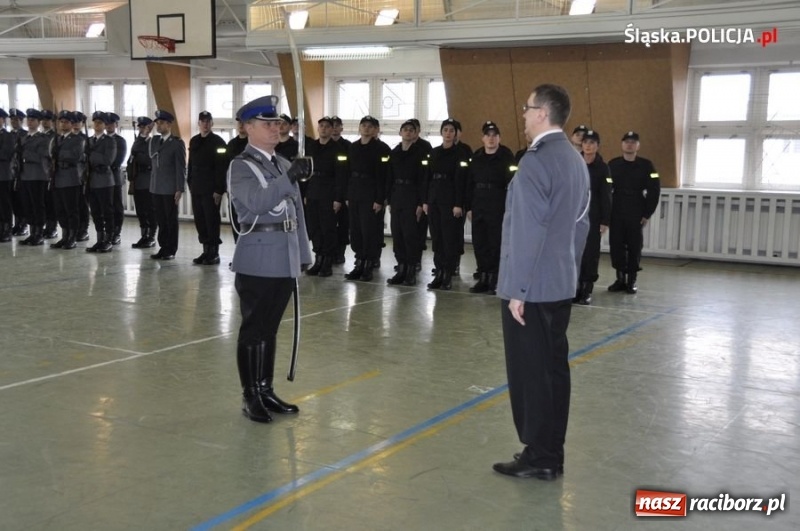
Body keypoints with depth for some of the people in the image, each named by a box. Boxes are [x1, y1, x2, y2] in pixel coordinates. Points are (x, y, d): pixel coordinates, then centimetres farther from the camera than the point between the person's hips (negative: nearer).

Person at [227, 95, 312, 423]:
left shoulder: (283, 165, 15)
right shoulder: (241, 166, -6)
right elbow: (257, 202, -24)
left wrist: (303, 254, 14)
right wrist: (290, 178, -35)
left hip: (285, 260, 7)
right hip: (257, 261, -6)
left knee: (270, 328, 14)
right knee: (254, 329, 0)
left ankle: (266, 390, 23)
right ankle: (250, 397, 9)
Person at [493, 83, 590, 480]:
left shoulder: (535, 161, -17)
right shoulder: (576, 160, 11)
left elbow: (527, 232, -20)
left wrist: (517, 289, -17)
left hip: (532, 287, -9)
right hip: (560, 284, 9)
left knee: (530, 372, 0)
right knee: (553, 367, 12)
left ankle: (538, 458, 8)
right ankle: (551, 454, 21)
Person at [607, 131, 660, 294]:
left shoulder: (646, 165, 0)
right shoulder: (613, 164, 4)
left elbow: (654, 191, 0)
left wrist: (647, 213, -4)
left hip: (636, 215, -1)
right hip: (616, 214, 1)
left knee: (634, 247, 2)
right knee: (616, 246, 3)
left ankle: (632, 281, 11)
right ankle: (620, 279, 15)